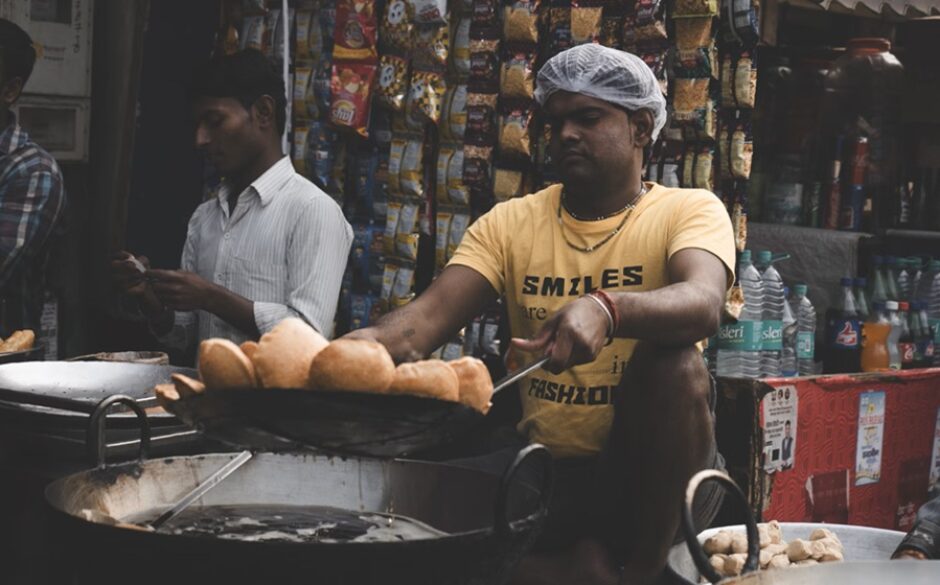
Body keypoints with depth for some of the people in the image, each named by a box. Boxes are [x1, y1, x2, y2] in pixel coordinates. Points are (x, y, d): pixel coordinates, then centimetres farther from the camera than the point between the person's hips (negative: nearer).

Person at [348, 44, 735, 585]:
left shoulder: (689, 211, -4)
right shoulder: (511, 223, 6)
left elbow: (704, 303, -26)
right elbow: (431, 316, -8)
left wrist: (606, 309, -46)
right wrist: (370, 343, -31)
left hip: (653, 473, -2)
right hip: (545, 469, 2)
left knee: (676, 363, -31)